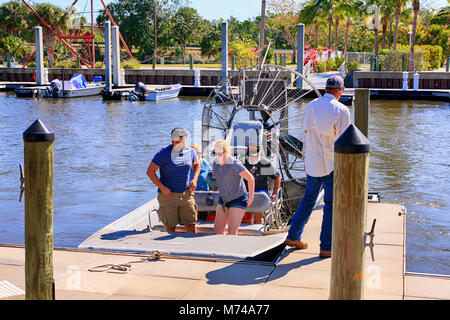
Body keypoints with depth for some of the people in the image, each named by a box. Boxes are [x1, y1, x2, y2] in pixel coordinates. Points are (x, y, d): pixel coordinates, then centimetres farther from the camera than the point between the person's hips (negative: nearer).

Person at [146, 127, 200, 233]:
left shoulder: (191, 152, 1)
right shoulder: (164, 153, -12)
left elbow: (196, 165, 22)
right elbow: (150, 171, -9)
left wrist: (195, 179, 4)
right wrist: (162, 188, -16)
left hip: (186, 194, 3)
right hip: (168, 195, -3)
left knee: (191, 226, 3)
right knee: (170, 228, 1)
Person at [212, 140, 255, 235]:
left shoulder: (235, 164, -27)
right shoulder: (215, 163, -6)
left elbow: (251, 179, -22)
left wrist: (251, 198, -13)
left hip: (238, 199, -7)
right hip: (223, 198, 7)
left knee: (232, 232, -12)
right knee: (217, 229, 8)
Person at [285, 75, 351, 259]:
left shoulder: (310, 106, 5)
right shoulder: (341, 110, -10)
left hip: (313, 162, 5)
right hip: (332, 164, -5)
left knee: (308, 199, 19)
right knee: (331, 205, 3)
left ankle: (293, 237, 25)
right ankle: (326, 248, 6)